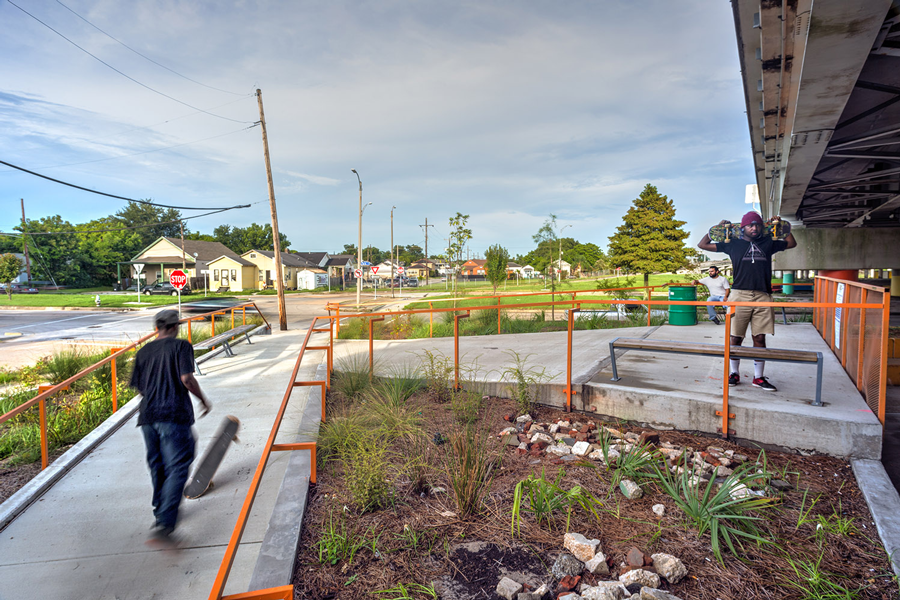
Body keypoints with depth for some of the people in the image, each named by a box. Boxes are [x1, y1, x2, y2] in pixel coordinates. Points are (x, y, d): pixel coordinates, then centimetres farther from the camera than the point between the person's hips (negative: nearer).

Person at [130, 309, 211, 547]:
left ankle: (161, 511, 38)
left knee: (157, 467, 21)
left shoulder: (143, 352, 12)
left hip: (148, 415, 6)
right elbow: (186, 378, -15)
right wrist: (204, 400, -2)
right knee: (177, 468, -3)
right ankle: (163, 525, -14)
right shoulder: (181, 346, -4)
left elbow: (139, 386, 13)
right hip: (175, 415, -6)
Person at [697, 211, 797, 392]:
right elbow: (702, 245, 12)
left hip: (762, 296, 2)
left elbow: (791, 243, 34)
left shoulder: (768, 244, 16)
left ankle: (759, 377, 13)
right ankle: (734, 373, 15)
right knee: (736, 338, 1)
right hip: (740, 295, -2)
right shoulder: (733, 244, 9)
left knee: (760, 338, 4)